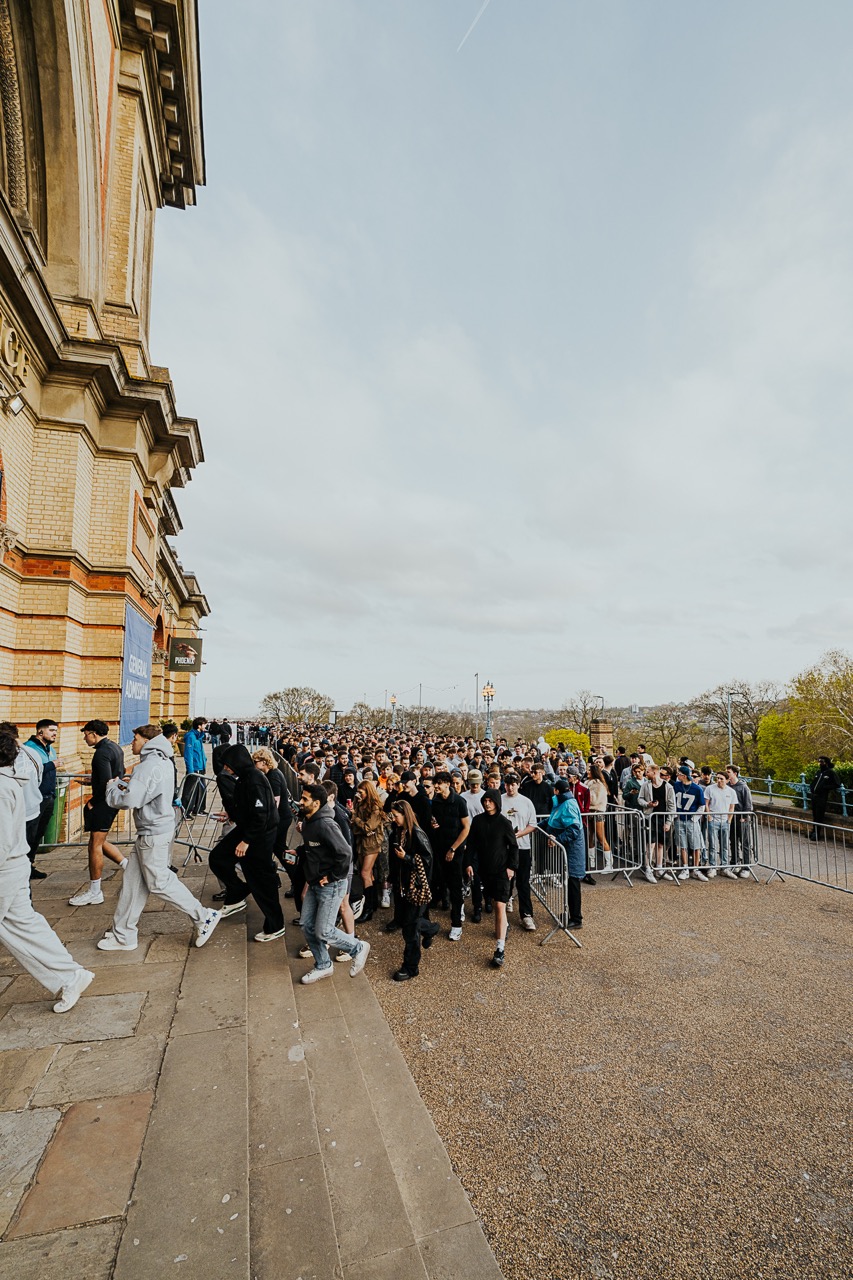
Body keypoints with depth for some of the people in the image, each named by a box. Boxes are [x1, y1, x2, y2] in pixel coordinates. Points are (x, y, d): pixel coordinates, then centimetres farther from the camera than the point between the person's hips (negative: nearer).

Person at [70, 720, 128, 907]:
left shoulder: (102, 753, -20)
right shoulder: (115, 747, 10)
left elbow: (106, 782, -26)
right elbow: (120, 772, 22)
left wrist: (93, 802, -14)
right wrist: (94, 777, 17)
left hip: (103, 802, -10)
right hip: (113, 800, 10)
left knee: (95, 846, -1)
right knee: (100, 842, 19)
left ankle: (94, 893, 8)